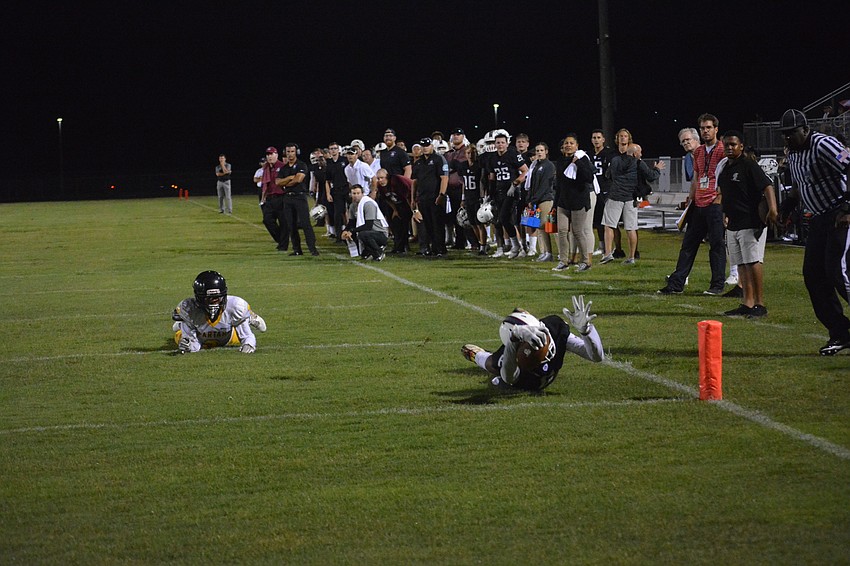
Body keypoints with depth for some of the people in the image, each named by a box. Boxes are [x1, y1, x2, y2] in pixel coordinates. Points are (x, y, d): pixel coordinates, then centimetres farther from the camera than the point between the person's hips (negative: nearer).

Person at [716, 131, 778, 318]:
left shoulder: (748, 165, -10)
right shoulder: (723, 167, 15)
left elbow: (767, 185, -19)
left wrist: (772, 208, -32)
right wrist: (726, 215, 24)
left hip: (751, 223, -9)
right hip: (733, 224, 9)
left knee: (753, 262, -11)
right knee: (741, 264, 8)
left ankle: (760, 305, -9)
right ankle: (747, 304, 12)